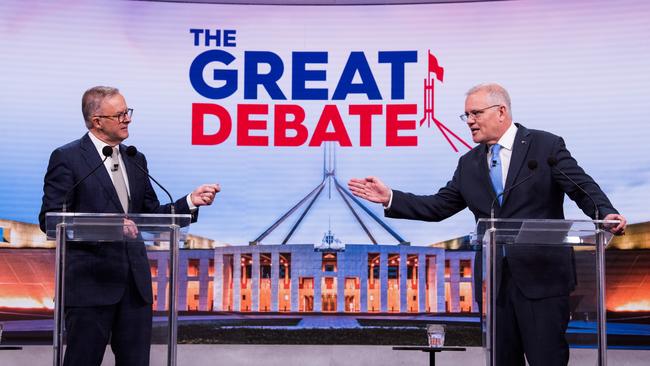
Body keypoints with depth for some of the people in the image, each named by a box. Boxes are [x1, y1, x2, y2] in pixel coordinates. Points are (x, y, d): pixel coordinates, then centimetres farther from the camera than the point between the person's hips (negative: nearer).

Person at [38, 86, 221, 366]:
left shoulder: (136, 160, 15)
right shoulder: (66, 158, -5)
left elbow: (152, 215, 16)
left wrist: (191, 202, 0)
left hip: (135, 281, 6)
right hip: (91, 281, -6)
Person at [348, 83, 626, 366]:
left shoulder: (546, 146, -1)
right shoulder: (469, 164, 14)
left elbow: (584, 187, -7)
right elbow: (439, 207, 12)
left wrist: (606, 215, -27)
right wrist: (390, 198, 2)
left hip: (541, 277, -5)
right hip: (494, 280, 5)